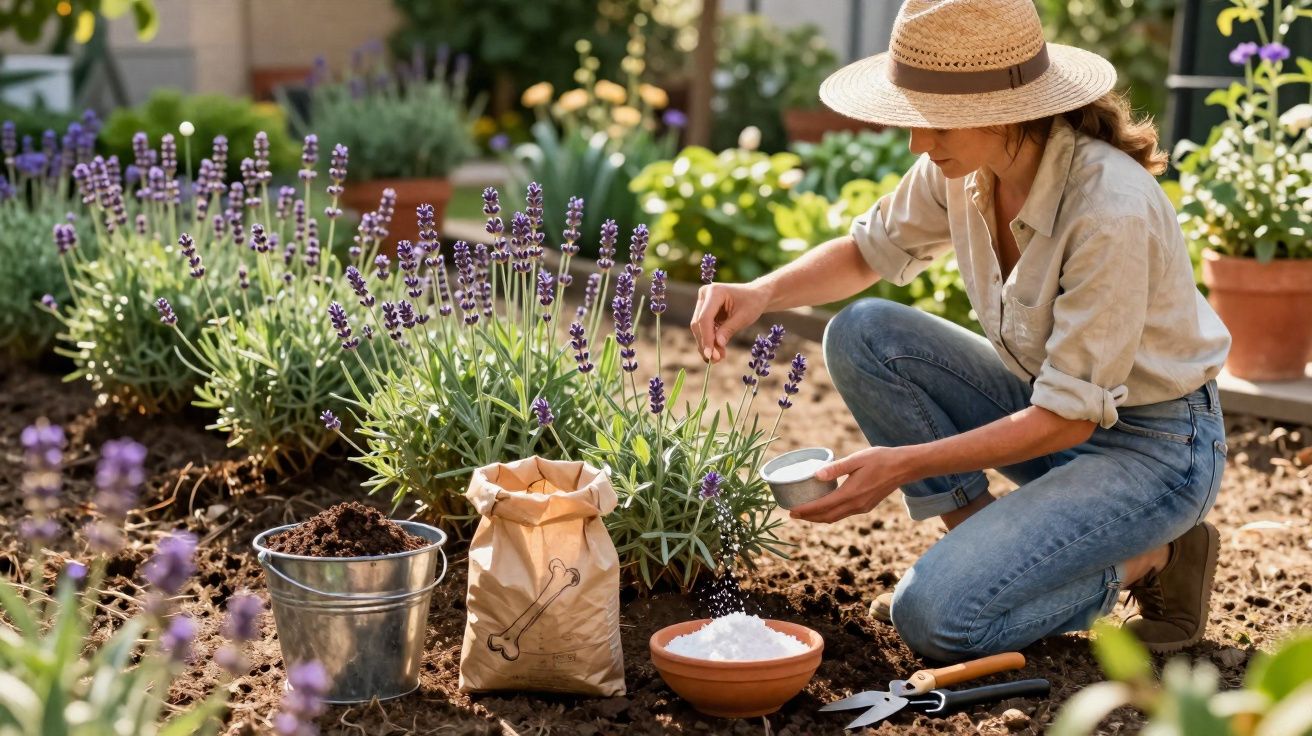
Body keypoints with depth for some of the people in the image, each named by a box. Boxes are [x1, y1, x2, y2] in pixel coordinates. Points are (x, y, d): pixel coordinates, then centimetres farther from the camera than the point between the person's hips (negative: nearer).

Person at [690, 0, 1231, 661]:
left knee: (937, 615, -22)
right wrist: (763, 292, -11)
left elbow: (1069, 418, -27)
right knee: (861, 334, -9)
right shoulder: (966, 167, -10)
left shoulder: (1111, 209, -32)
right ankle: (984, 541, 1)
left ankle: (1149, 558, 1)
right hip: (1050, 401, 8)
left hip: (1155, 445, -7)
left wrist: (905, 465, -30)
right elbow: (869, 250, 8)